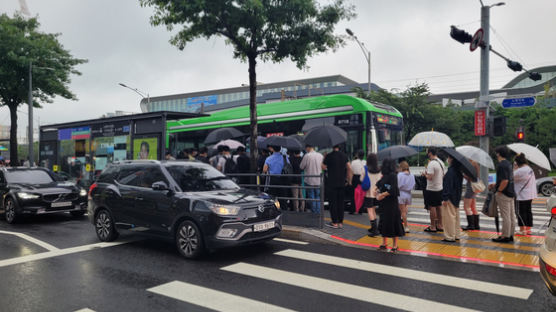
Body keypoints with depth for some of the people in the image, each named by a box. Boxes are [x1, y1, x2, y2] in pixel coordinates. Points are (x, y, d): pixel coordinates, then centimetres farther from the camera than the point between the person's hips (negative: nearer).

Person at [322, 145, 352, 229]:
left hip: (332, 183, -4)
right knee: (341, 202, 11)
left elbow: (323, 167, -3)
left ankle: (334, 223, 5)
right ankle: (340, 222, 15)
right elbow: (349, 168, 4)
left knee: (333, 202, 3)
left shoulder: (329, 156, -10)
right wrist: (349, 180, 12)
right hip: (342, 183, 4)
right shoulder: (344, 156, 4)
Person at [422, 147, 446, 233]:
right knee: (438, 207, 15)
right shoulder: (441, 162, 9)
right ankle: (439, 226, 23)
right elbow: (443, 175, 15)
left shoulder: (431, 164, -20)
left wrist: (425, 174, -5)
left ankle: (433, 227, 5)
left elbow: (430, 177, -26)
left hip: (432, 189, -9)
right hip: (440, 188, 9)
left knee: (432, 207, -1)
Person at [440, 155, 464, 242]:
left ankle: (450, 237, 4)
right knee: (456, 216, 16)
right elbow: (460, 185, 16)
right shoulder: (459, 171, 8)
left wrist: (445, 198, -20)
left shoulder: (451, 171, -21)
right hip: (457, 197, 9)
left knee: (449, 216, -1)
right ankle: (456, 235, 25)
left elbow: (448, 185, -22)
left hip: (450, 198, -9)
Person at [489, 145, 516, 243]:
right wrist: (495, 185, 21)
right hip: (510, 193, 10)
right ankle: (510, 235, 21)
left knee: (505, 216, -3)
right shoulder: (508, 164, 13)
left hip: (503, 194, -10)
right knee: (511, 215, 13)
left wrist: (499, 191, -15)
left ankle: (505, 236, 4)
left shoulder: (501, 165, -18)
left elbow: (505, 181, -26)